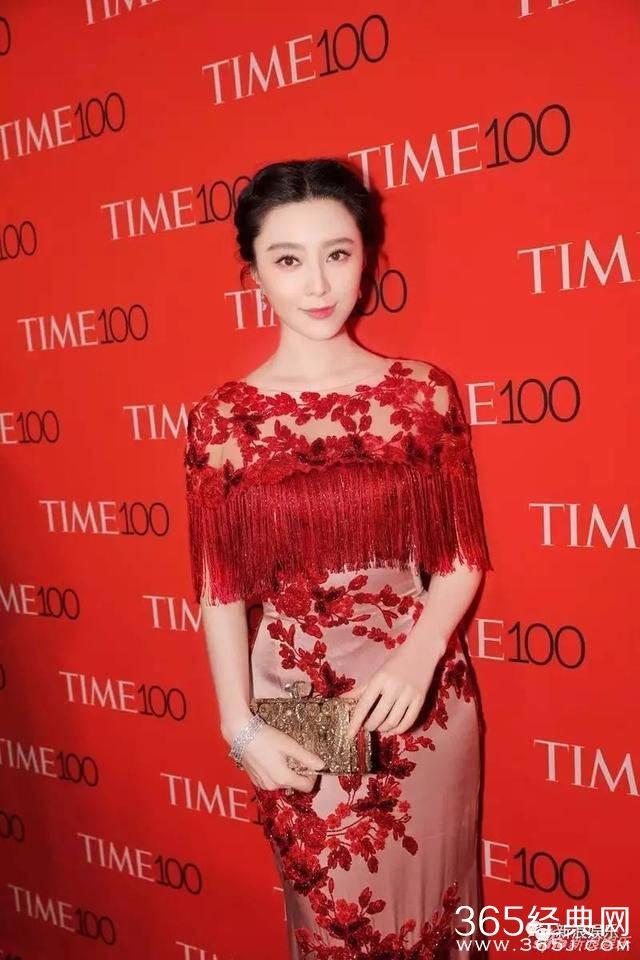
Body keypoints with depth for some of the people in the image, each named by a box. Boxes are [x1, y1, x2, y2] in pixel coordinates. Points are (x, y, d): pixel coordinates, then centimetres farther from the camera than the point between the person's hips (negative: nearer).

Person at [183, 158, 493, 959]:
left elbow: (463, 559, -3)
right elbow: (220, 590, -5)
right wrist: (241, 726, -11)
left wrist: (416, 657, -18)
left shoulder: (423, 393, -4)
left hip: (423, 697, 1)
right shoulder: (222, 419, -6)